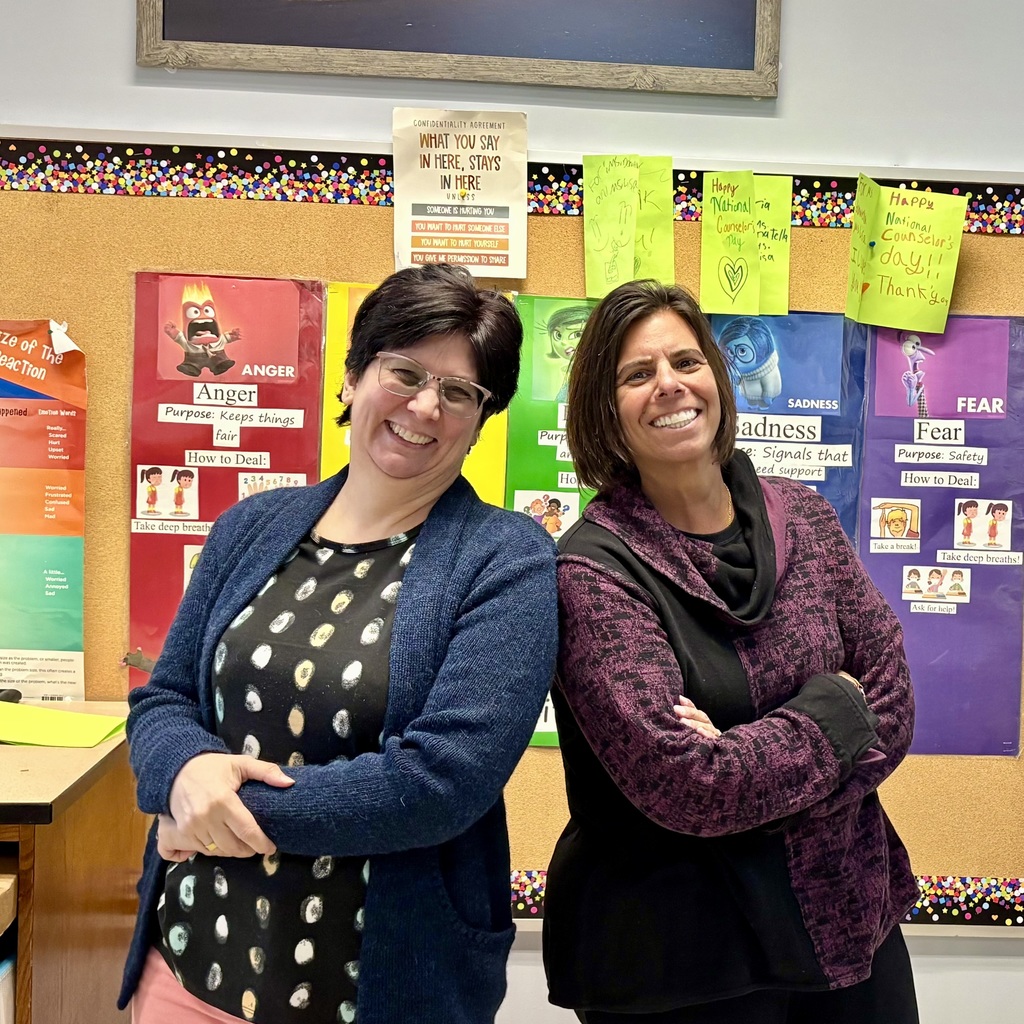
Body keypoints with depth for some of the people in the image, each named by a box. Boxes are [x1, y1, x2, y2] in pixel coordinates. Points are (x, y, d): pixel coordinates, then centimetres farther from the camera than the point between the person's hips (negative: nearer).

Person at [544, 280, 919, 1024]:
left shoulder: (802, 516, -1)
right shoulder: (593, 570, -18)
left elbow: (893, 705, -3)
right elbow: (685, 786, -24)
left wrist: (747, 767, -18)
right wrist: (835, 709, -13)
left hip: (851, 912, 5)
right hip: (679, 958, -4)